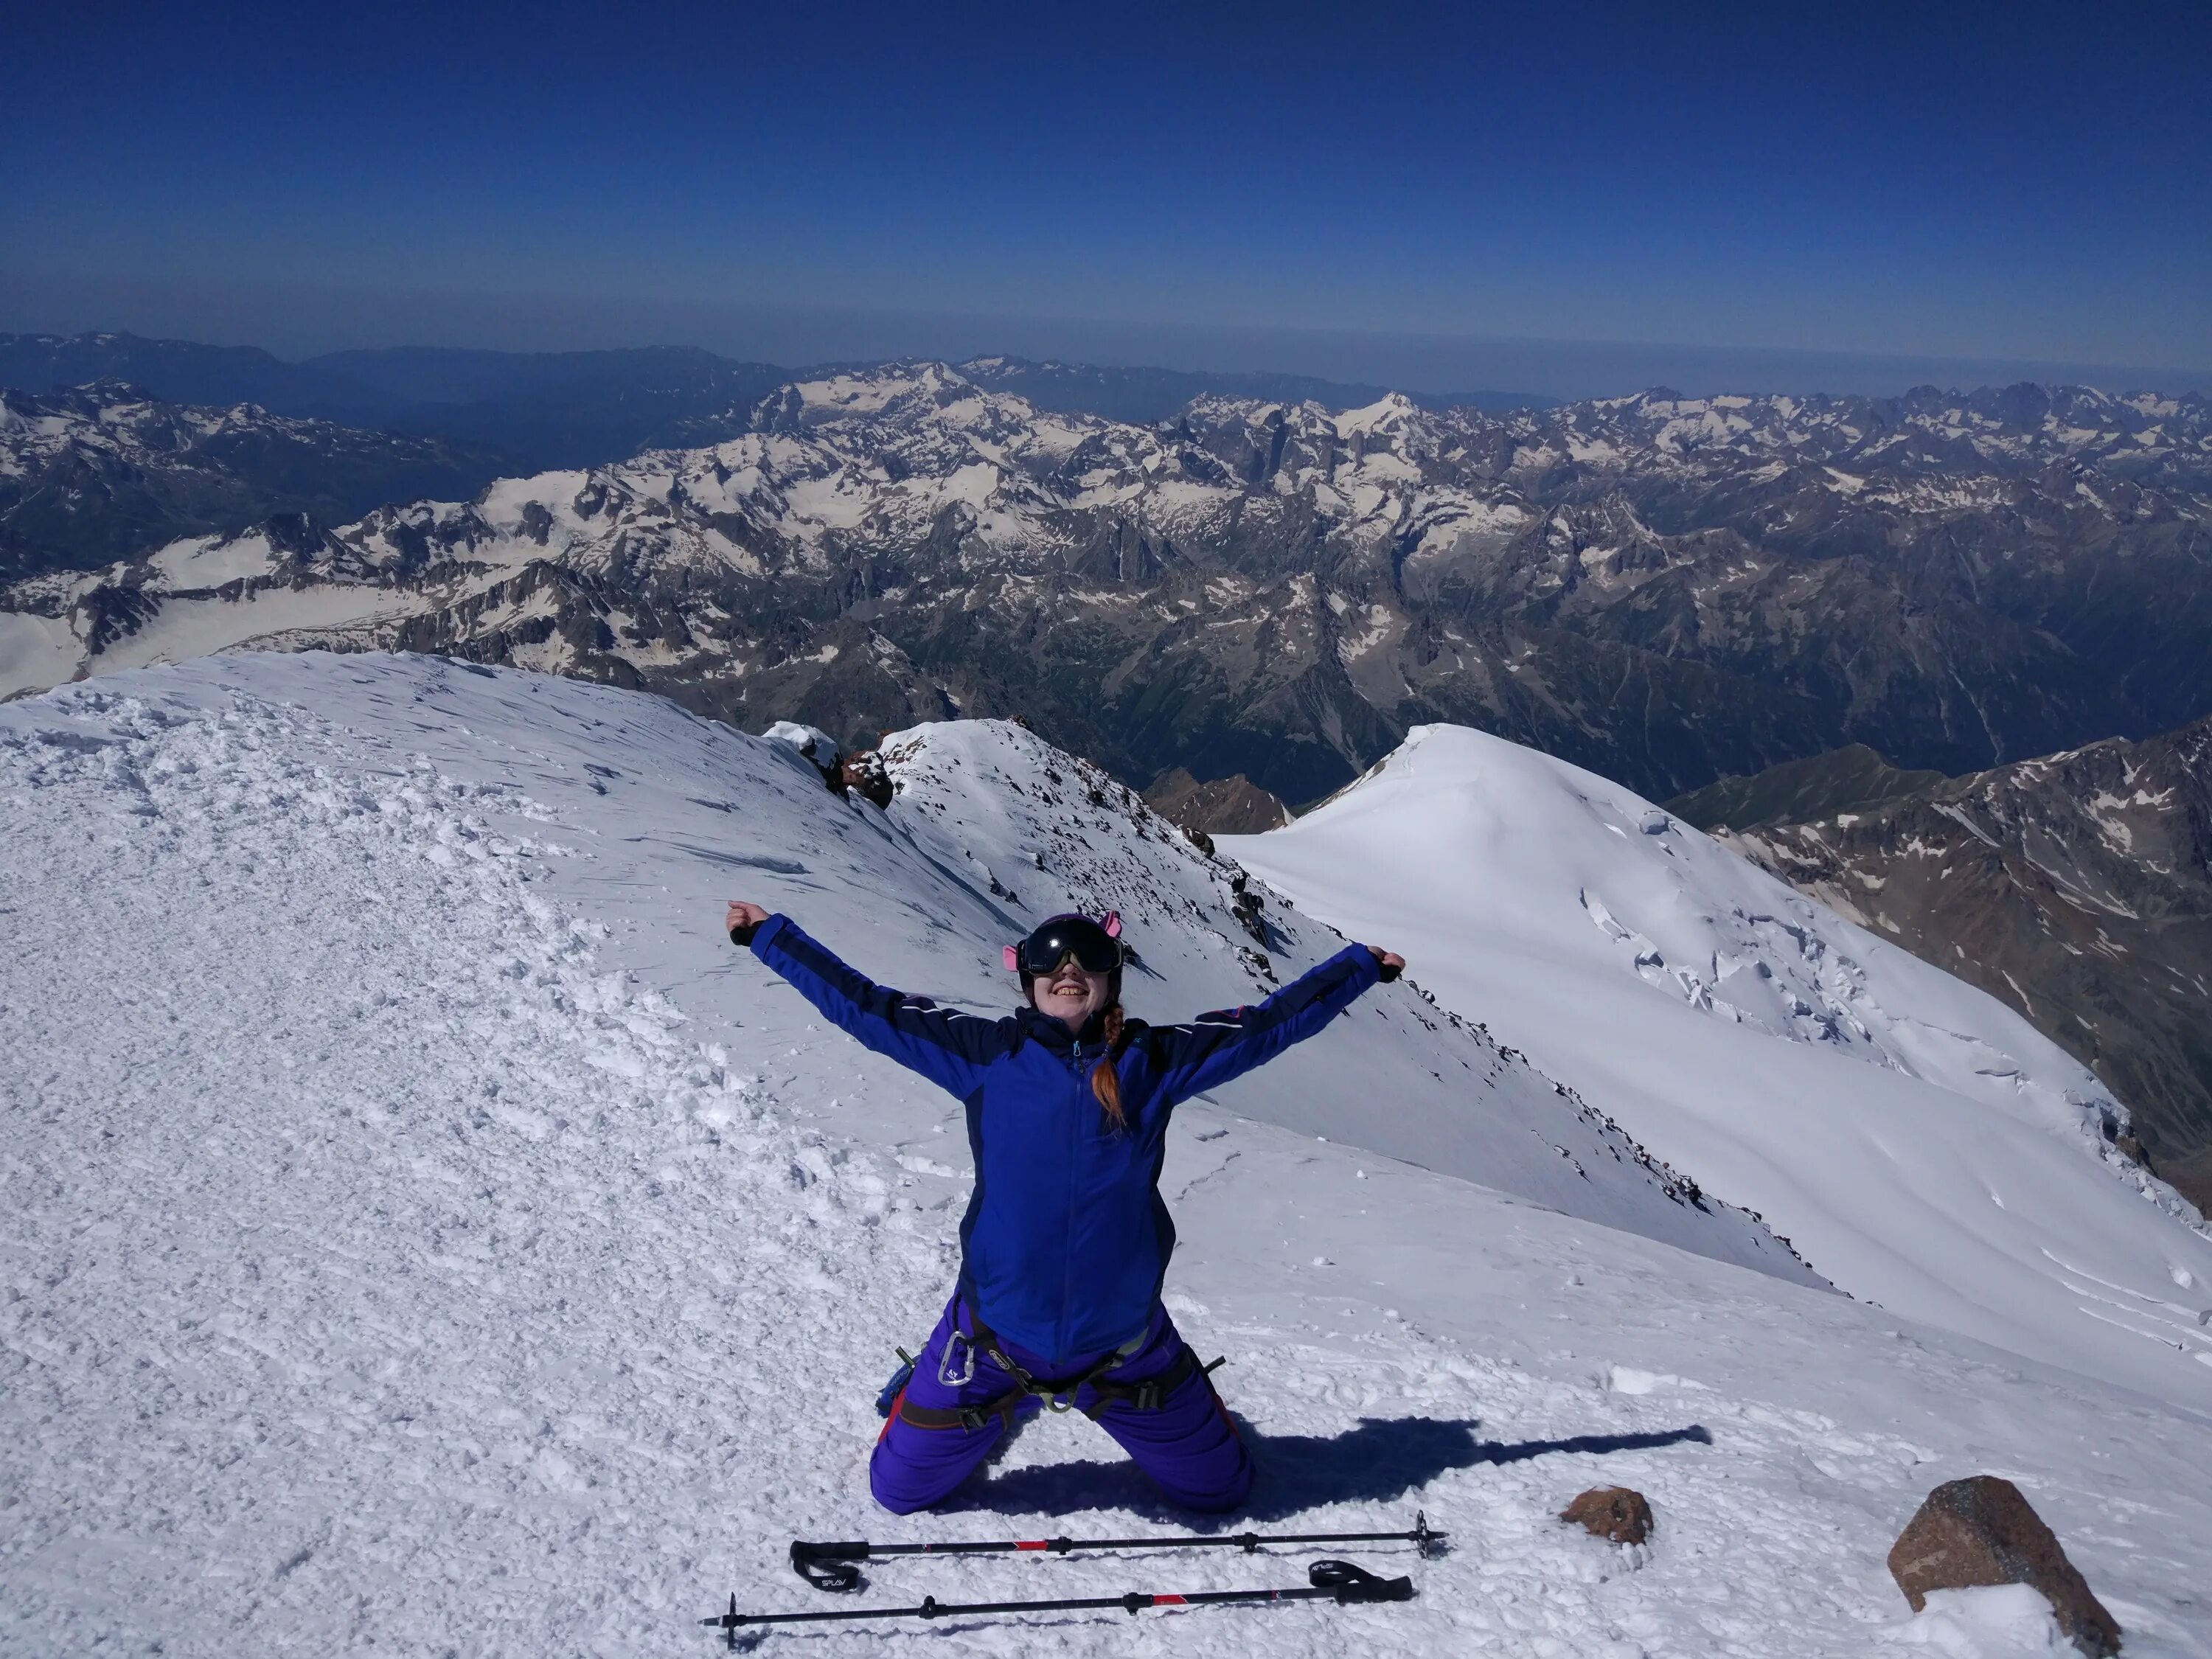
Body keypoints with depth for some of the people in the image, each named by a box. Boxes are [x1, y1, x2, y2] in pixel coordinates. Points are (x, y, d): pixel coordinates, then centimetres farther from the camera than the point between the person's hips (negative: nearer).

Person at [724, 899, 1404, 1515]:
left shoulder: (1153, 1061, -6)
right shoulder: (987, 1054, -9)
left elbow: (1260, 1026, 1)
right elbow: (866, 1006, -6)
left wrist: (1360, 966, 6)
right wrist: (768, 935, -4)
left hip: (1122, 1343, 1)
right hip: (997, 1333, 0)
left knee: (1219, 1488, 16)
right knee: (901, 1489, 14)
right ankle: (1004, 1405, 41)